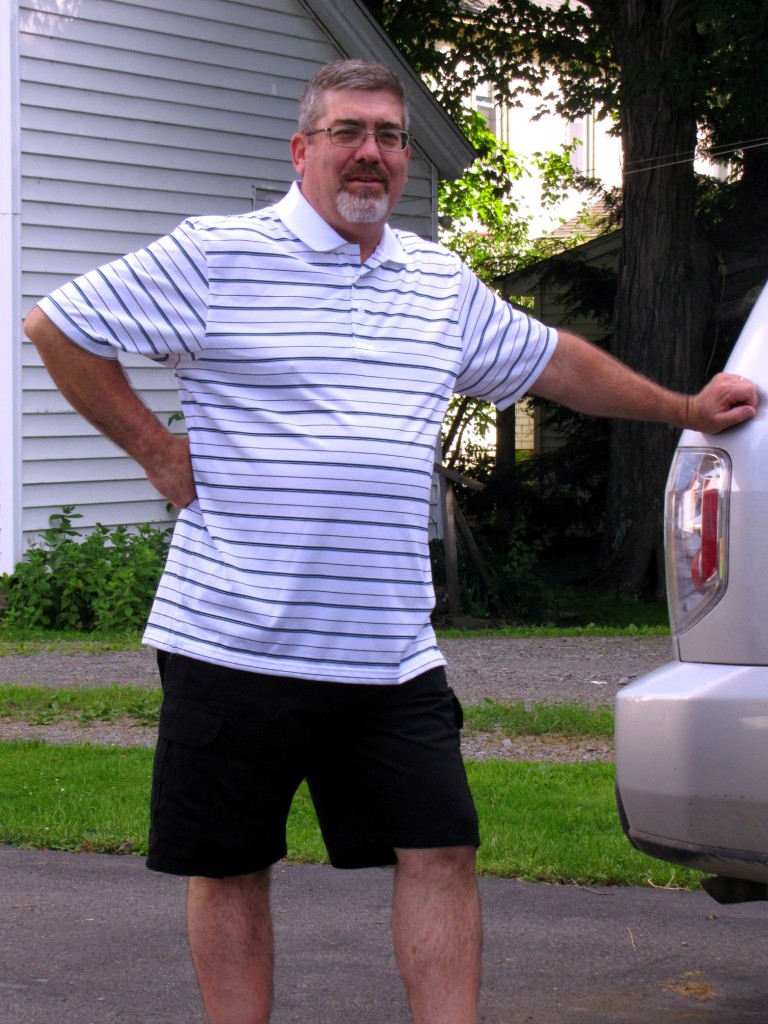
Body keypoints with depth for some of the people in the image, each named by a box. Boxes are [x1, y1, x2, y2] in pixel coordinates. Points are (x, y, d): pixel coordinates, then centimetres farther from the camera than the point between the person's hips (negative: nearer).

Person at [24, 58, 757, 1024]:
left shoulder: (443, 283, 14)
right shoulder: (214, 256, -4)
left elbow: (552, 360, 28)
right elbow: (58, 326, -2)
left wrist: (684, 408, 31)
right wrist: (157, 450, -3)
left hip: (392, 653, 4)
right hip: (236, 643, -4)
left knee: (440, 847, 1)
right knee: (229, 865, 6)